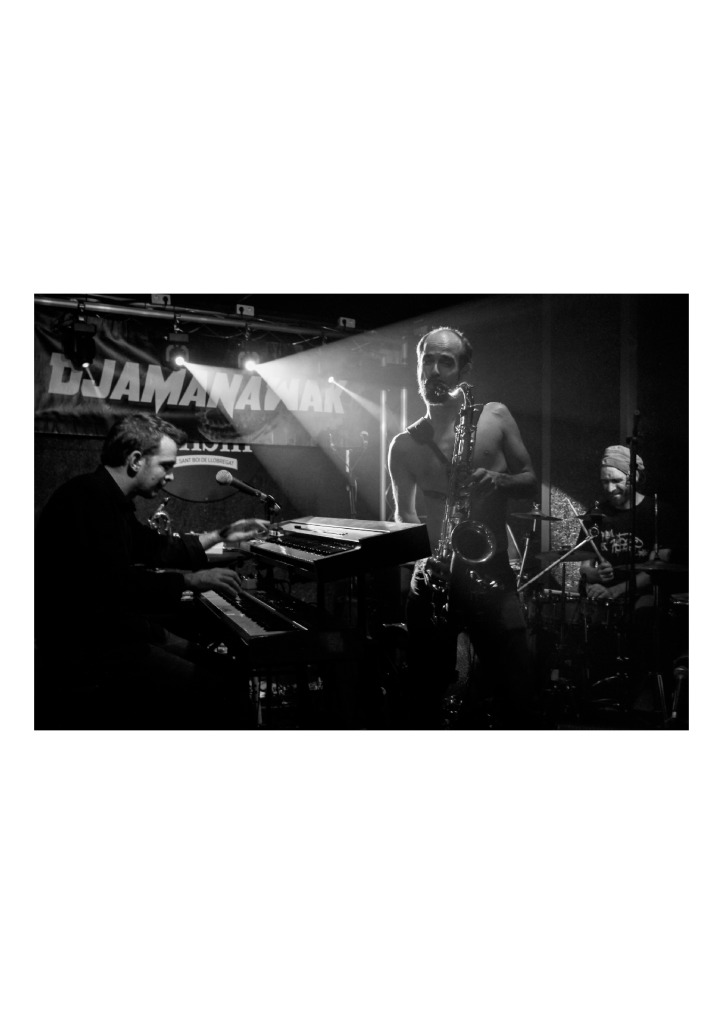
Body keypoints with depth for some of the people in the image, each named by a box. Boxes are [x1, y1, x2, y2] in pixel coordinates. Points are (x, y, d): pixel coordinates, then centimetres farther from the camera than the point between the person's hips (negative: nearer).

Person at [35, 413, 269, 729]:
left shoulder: (107, 498, 15)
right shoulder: (88, 497, -19)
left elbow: (157, 550, 26)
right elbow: (113, 584, -30)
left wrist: (220, 535, 25)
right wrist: (190, 580, -23)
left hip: (111, 630, 11)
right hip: (82, 651, -11)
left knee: (226, 672, 8)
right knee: (220, 697, -19)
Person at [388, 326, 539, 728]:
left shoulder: (494, 417, 4)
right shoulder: (404, 445, 6)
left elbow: (530, 480, 8)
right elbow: (403, 514, 12)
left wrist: (498, 480, -14)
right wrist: (427, 549, -8)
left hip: (492, 572, -1)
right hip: (433, 576, 1)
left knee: (516, 700, -3)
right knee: (424, 698, 8)